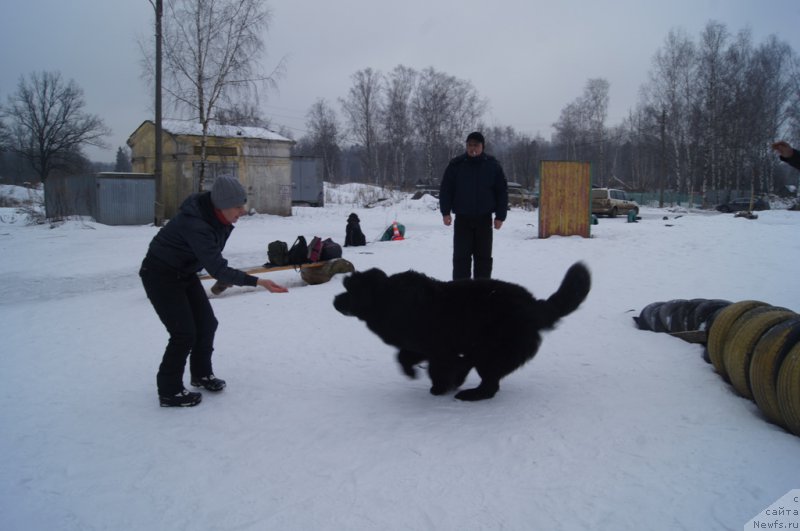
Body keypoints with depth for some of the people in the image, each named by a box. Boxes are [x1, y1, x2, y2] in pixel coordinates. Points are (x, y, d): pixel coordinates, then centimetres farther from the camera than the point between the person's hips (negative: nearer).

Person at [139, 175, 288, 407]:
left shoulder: (215, 213, -11)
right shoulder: (195, 224, -37)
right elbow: (217, 269, -39)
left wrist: (223, 273, 13)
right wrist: (257, 282, -44)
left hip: (184, 272, 8)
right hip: (160, 275, -8)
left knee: (207, 323, 11)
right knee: (184, 333, -10)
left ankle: (201, 374, 31)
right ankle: (169, 392, 5)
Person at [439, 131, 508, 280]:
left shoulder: (493, 165, 1)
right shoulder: (456, 164, -1)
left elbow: (502, 191, 4)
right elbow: (445, 189, 1)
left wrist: (500, 216, -1)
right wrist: (445, 212, -7)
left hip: (484, 219, 1)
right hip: (462, 218, -1)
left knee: (483, 257, 6)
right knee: (461, 257, 1)